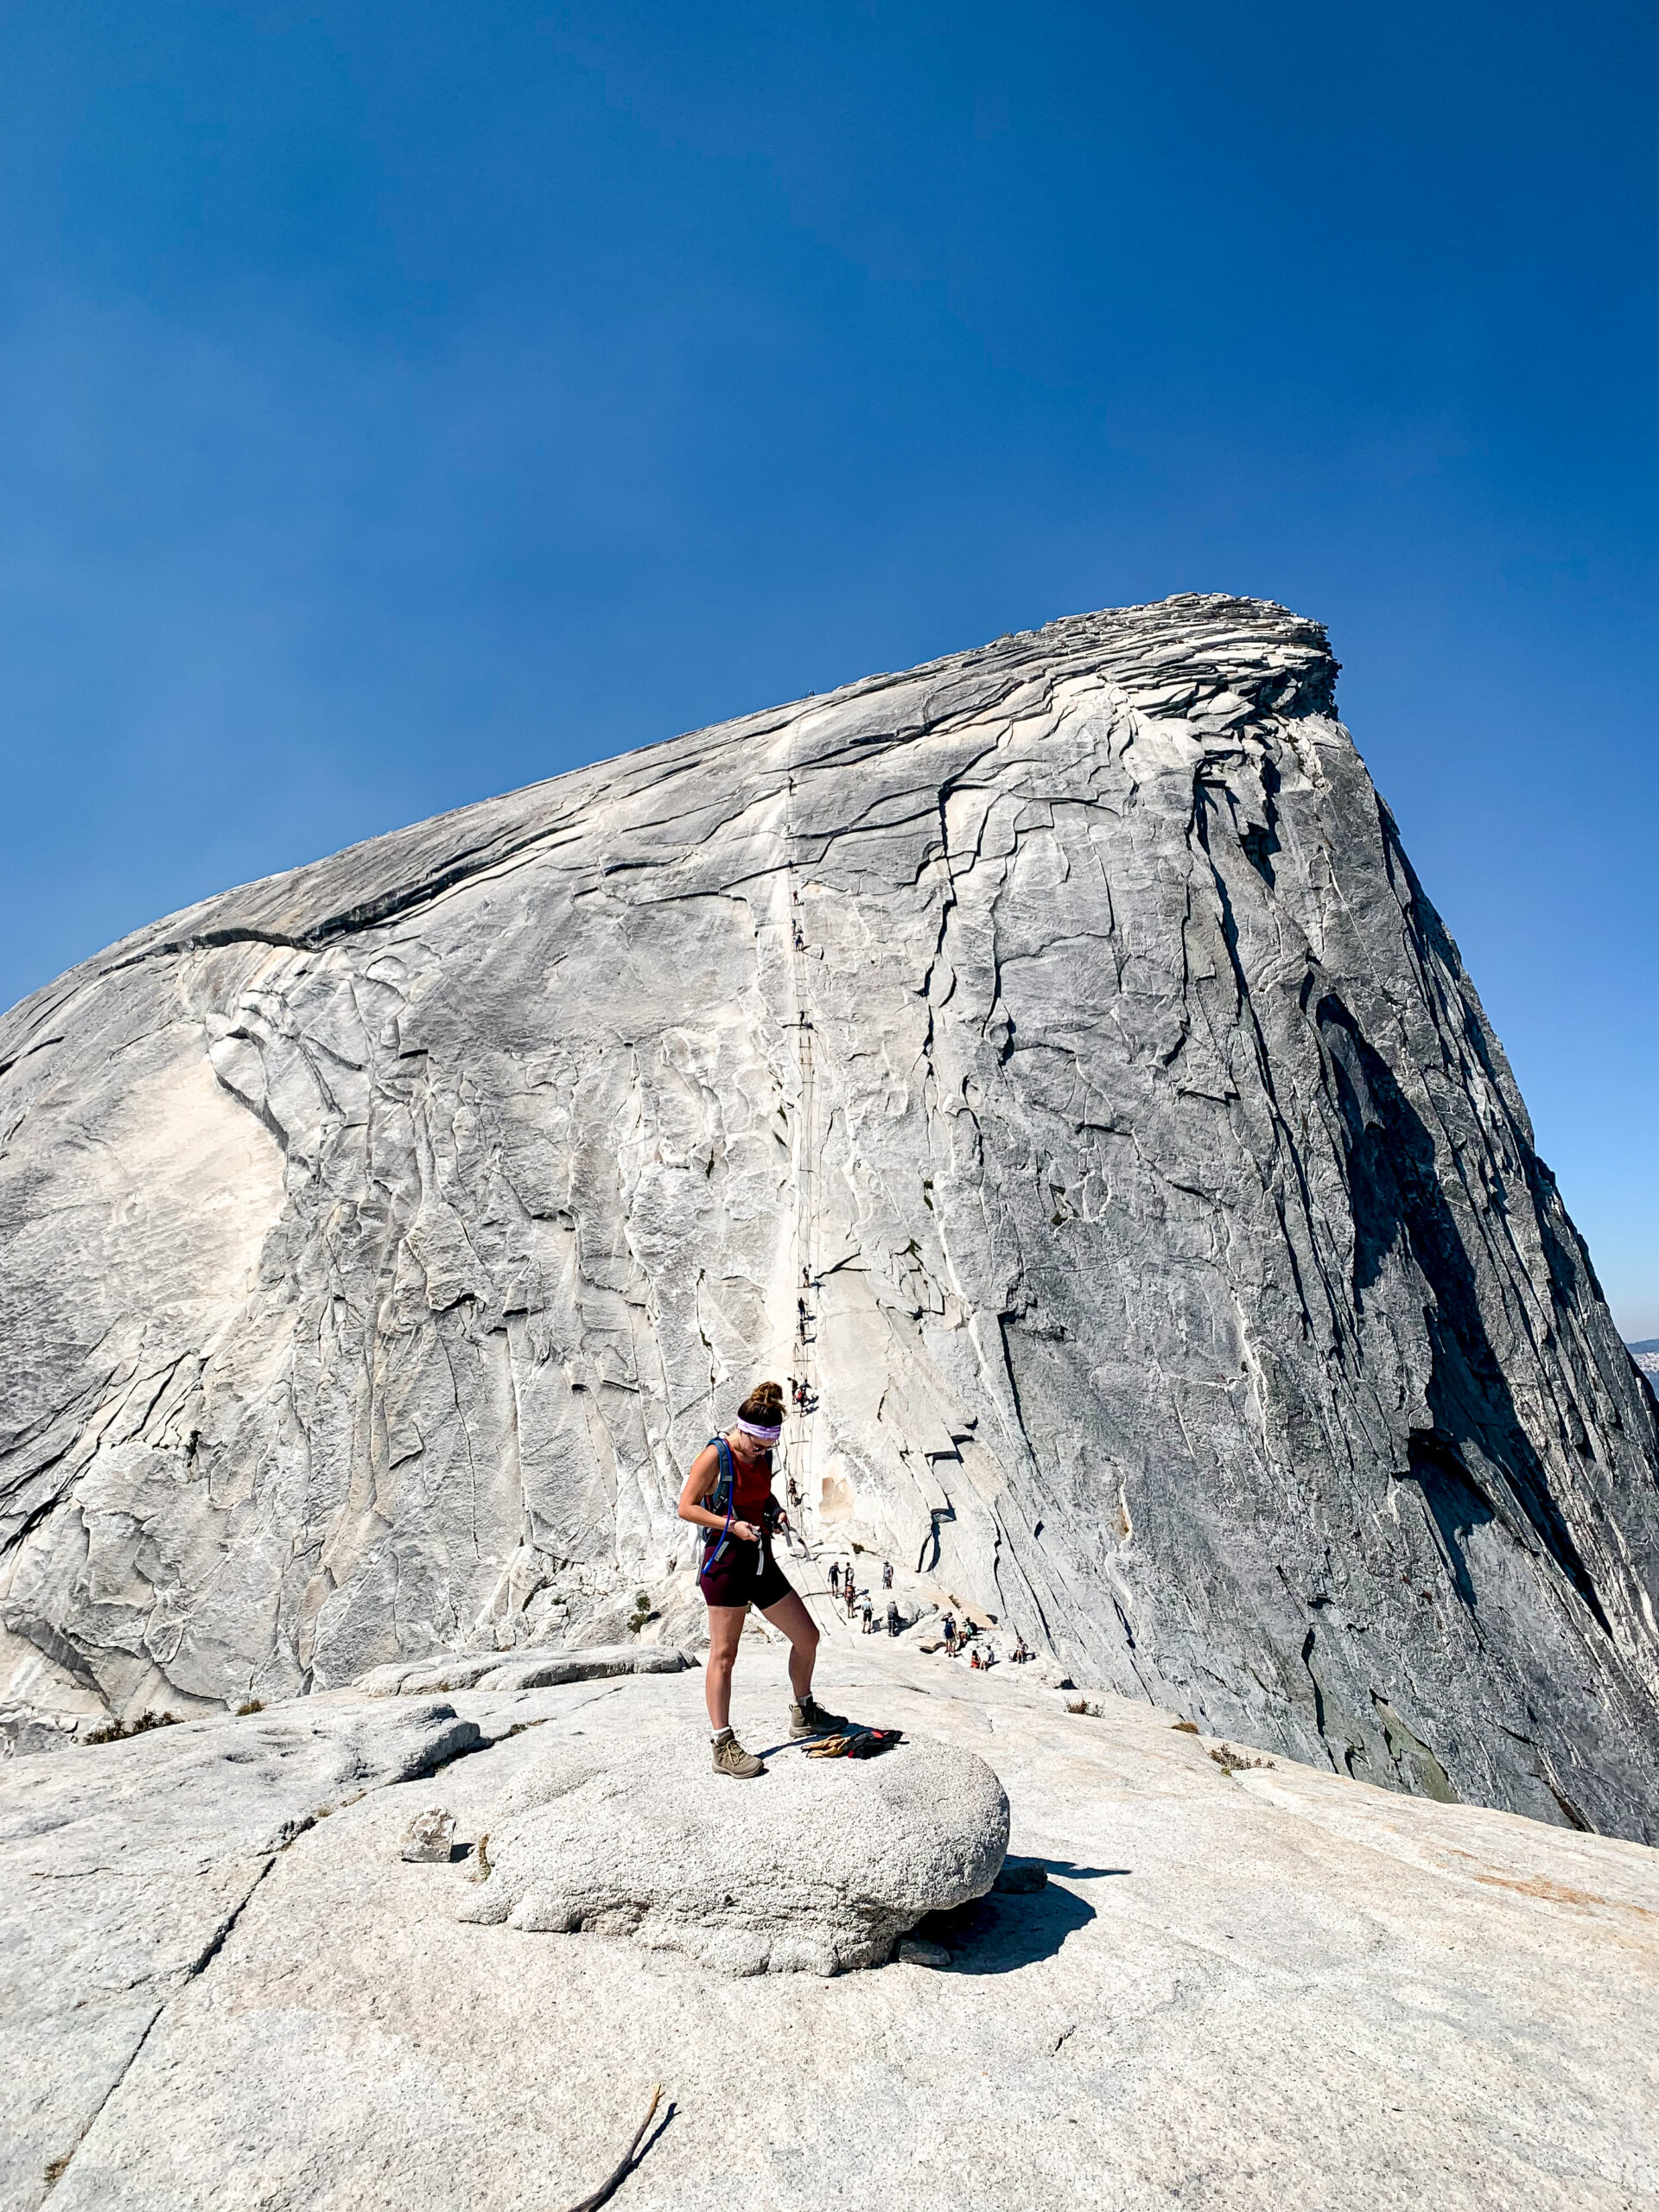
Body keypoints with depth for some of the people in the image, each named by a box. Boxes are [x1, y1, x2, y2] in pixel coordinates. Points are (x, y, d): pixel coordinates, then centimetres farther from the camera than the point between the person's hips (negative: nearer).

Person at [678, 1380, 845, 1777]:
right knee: (723, 1654, -4)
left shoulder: (763, 1455, 8)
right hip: (726, 1561, -8)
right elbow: (686, 1508, -13)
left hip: (761, 1560, 8)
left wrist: (774, 1510, 4)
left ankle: (804, 1715, 32)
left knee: (807, 1636, 12)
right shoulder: (715, 1455, -14)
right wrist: (732, 1525, -21)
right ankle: (724, 1747, 7)